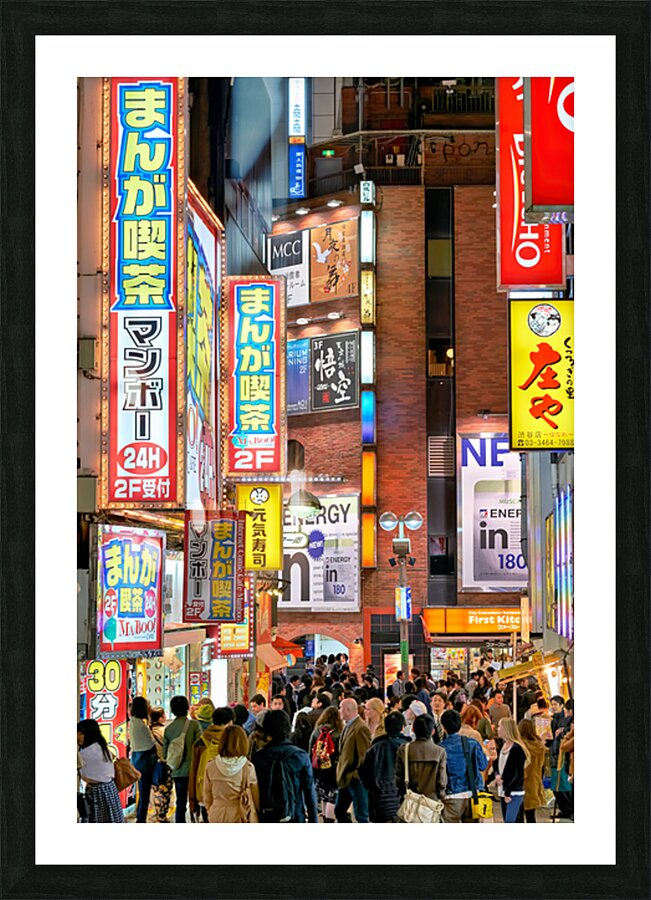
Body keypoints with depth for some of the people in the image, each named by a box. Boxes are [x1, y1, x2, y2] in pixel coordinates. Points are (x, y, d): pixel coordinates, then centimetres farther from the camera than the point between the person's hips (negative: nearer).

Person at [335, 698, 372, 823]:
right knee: (339, 810, 15)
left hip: (356, 779, -10)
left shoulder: (361, 728, -16)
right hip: (345, 778, 10)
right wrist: (341, 773, 14)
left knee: (361, 815, -4)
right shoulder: (347, 726, 14)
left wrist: (358, 774, -17)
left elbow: (365, 754, -19)